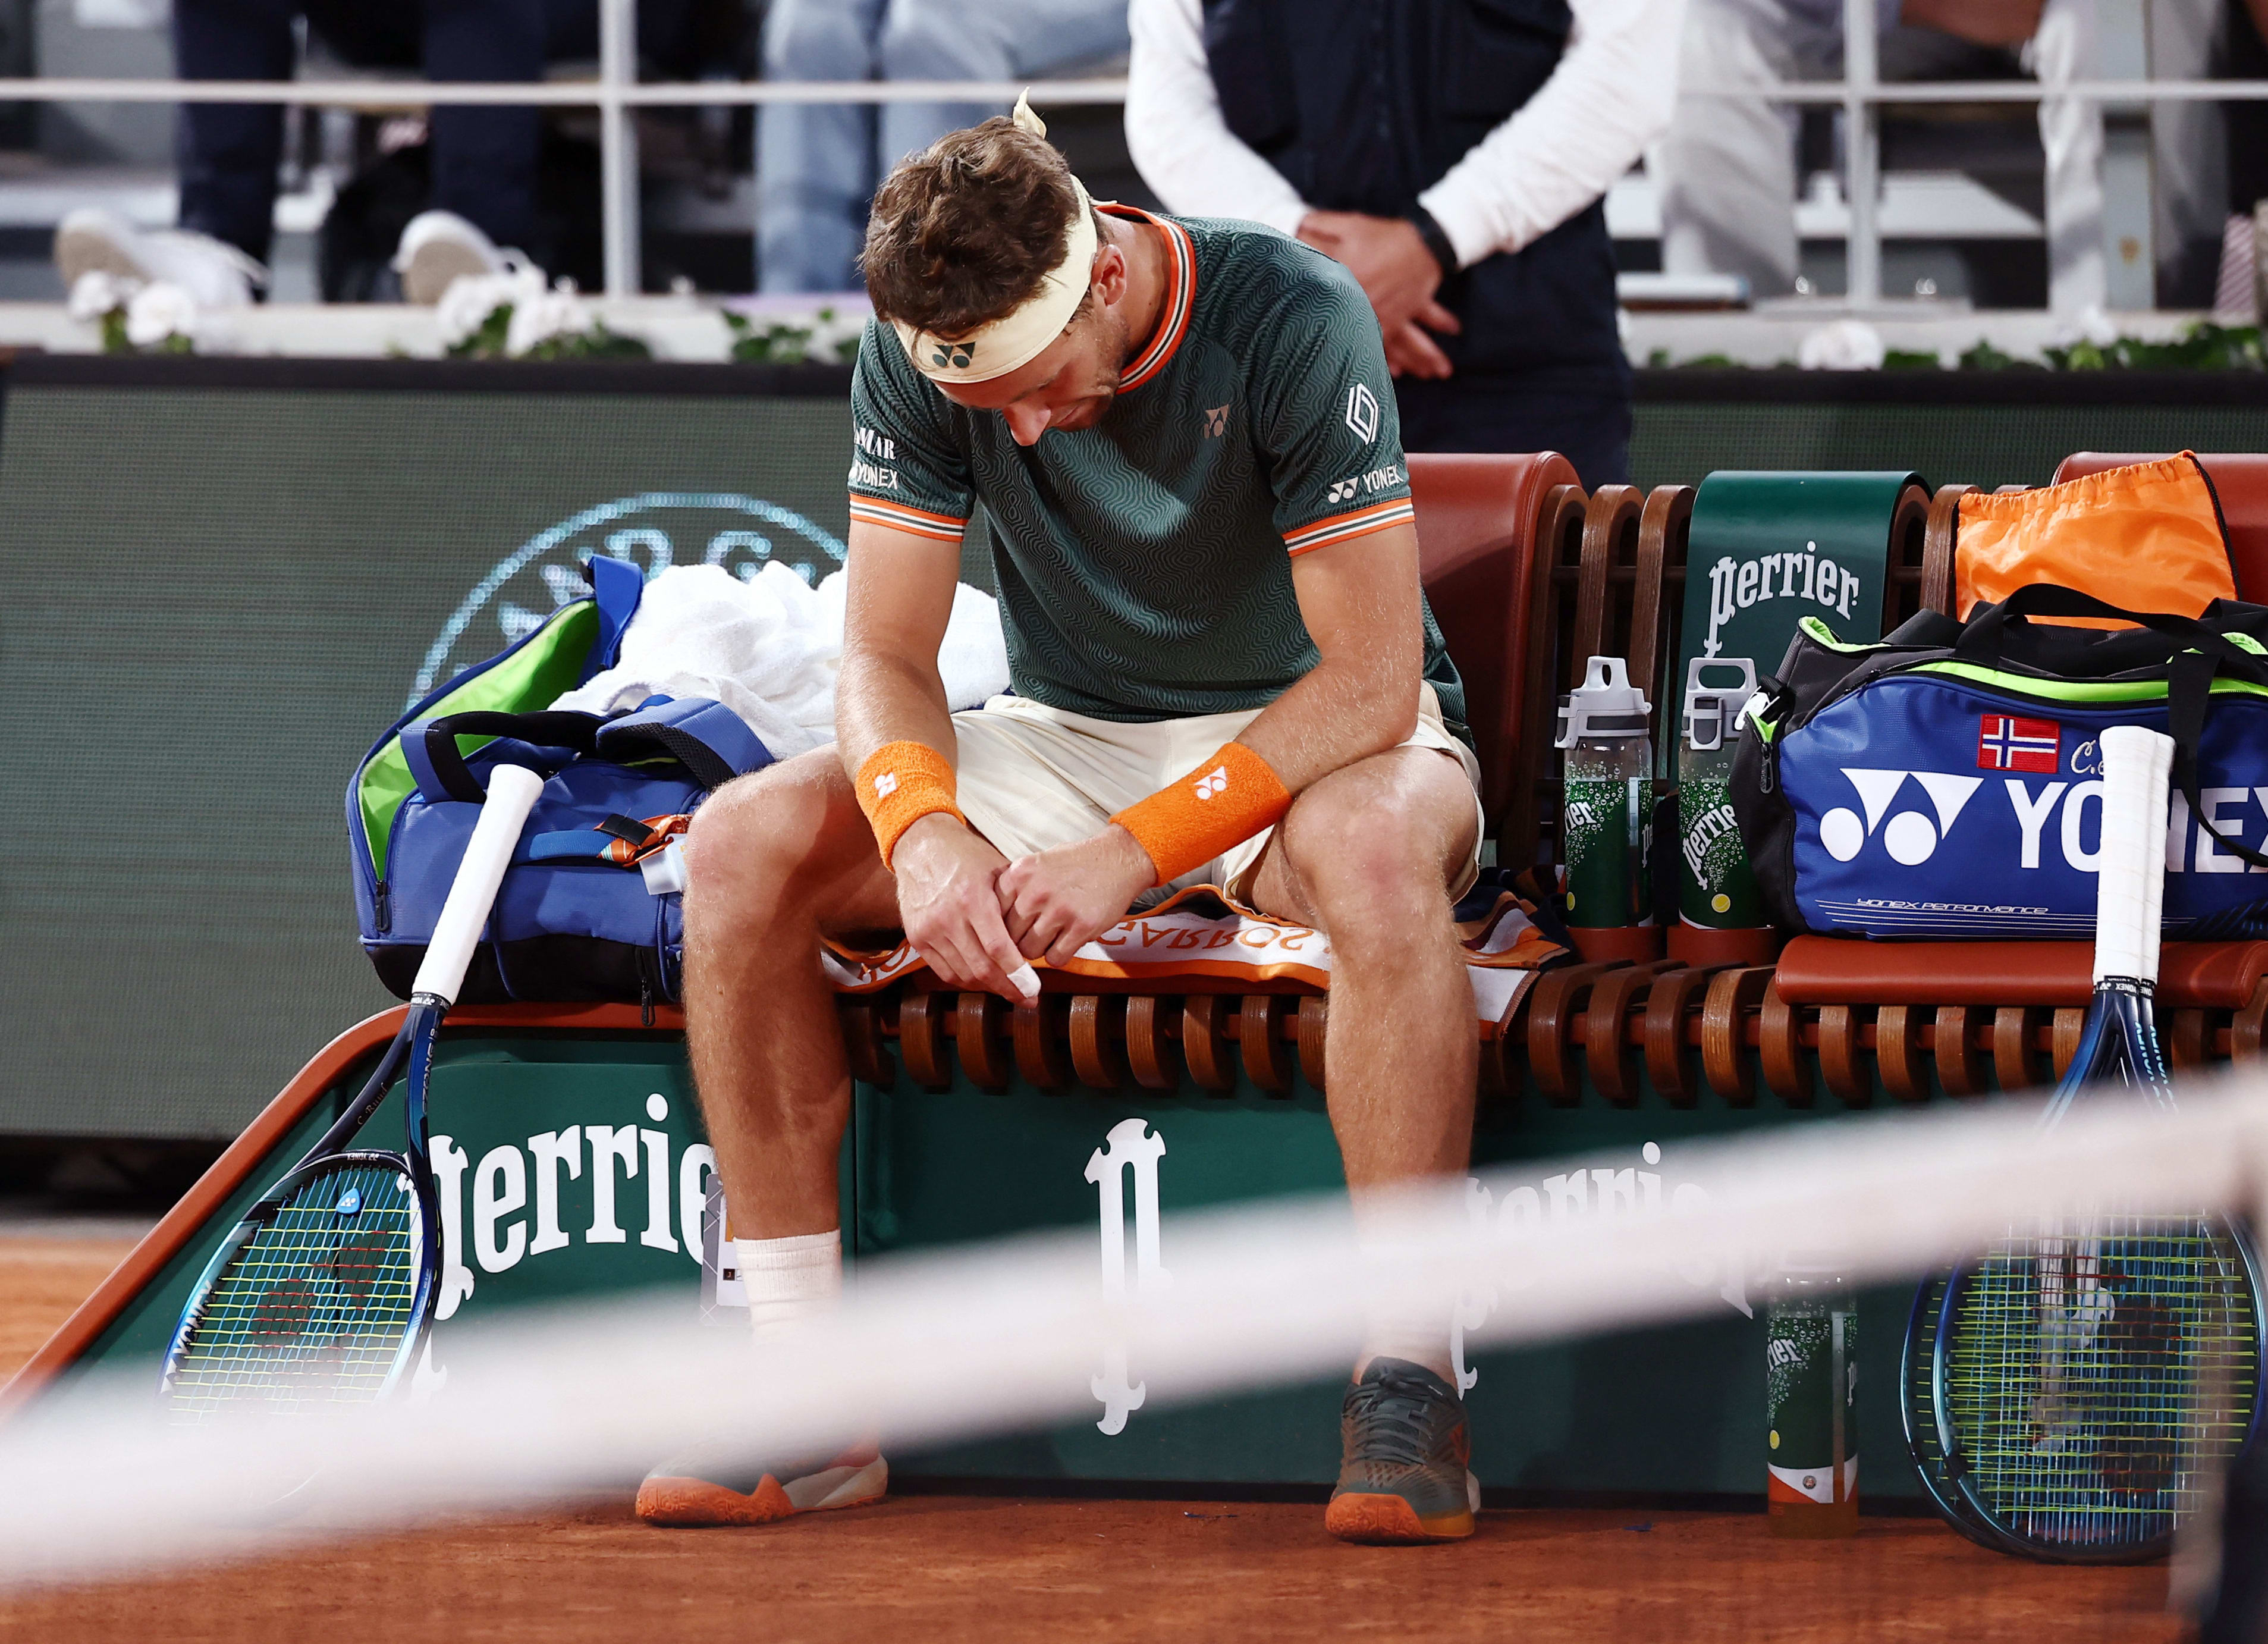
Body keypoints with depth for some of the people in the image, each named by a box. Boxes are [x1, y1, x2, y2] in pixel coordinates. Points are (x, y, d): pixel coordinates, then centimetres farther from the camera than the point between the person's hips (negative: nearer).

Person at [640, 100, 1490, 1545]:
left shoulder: (1292, 317, -25)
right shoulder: (918, 357, -12)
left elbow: (1370, 679, -26)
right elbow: (887, 657, -9)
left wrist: (1133, 851, -33)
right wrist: (924, 832, -32)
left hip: (1310, 739, -4)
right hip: (1073, 735, 4)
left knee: (1374, 845, -41)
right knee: (745, 846, -20)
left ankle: (1412, 1384, -36)